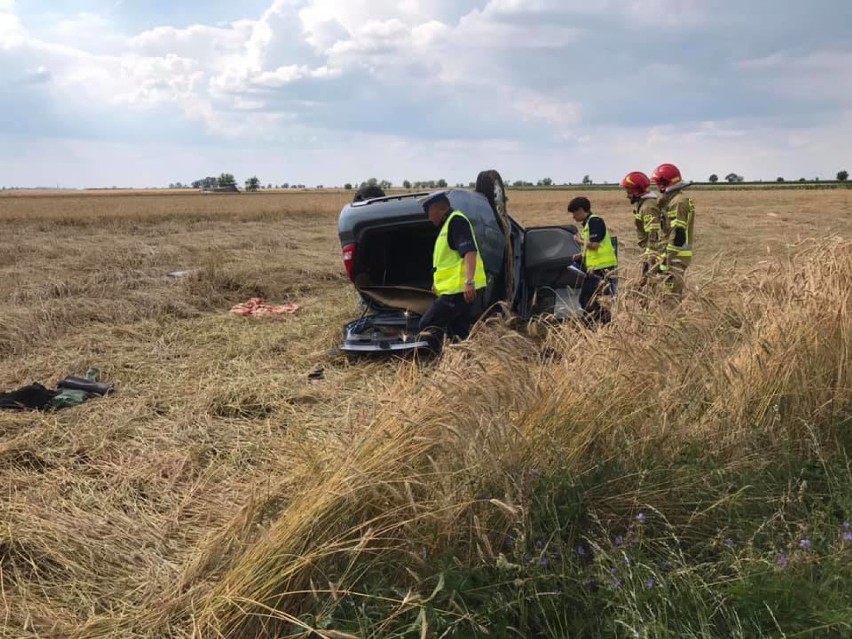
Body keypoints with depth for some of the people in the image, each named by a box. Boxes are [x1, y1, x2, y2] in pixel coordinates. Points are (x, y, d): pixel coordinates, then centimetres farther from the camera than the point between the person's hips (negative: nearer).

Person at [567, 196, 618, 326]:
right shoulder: (588, 224, 20)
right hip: (594, 269, 11)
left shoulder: (595, 221, -10)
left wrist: (580, 241, -4)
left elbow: (594, 245, -19)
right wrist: (582, 256, 14)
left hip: (602, 268, -11)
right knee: (585, 300, 12)